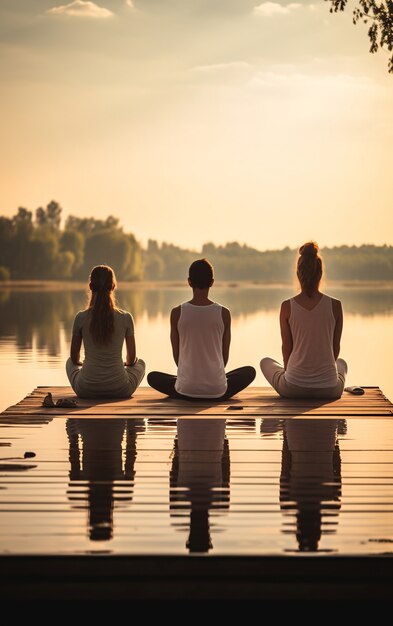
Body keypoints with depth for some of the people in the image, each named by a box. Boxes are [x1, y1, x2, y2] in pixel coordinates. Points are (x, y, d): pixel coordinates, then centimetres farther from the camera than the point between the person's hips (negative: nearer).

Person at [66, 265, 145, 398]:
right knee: (140, 363, 32)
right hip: (119, 391, 0)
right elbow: (132, 359, 2)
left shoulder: (81, 318, -8)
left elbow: (74, 358, 4)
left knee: (70, 363, 34)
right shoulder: (126, 318, -8)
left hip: (86, 390, 0)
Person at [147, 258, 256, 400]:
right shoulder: (223, 313, -5)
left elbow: (176, 354, 4)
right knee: (249, 371, 28)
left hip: (185, 390, 0)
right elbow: (225, 355, 5)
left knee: (153, 377, 29)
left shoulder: (177, 313, -6)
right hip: (218, 392, 0)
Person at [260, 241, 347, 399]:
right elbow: (335, 348, 4)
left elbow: (286, 348, 2)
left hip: (293, 389, -1)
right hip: (329, 390, 1)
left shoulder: (287, 306, -8)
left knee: (266, 362, 31)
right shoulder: (335, 305, -7)